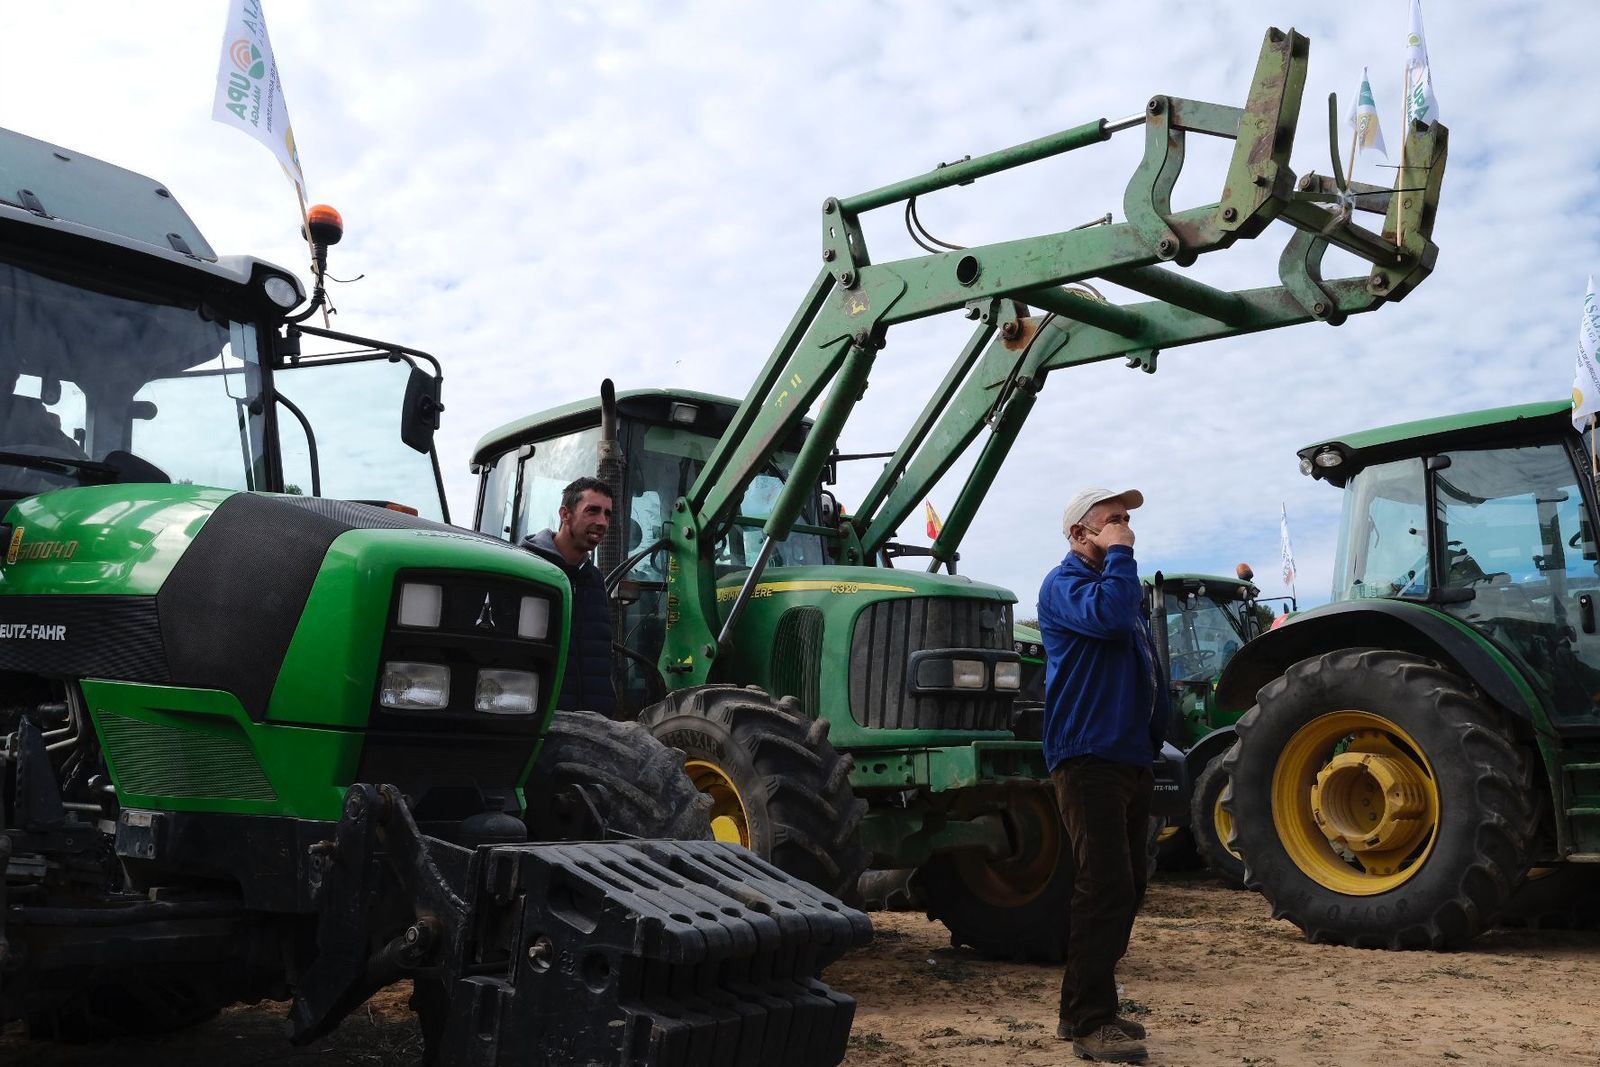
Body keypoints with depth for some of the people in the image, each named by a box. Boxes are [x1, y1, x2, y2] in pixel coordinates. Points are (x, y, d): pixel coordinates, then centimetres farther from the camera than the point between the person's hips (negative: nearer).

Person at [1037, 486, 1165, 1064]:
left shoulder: (1117, 582, 22)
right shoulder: (1066, 583, -6)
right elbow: (1109, 615, -28)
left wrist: (1155, 731, 18)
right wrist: (1120, 553, -14)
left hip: (1131, 756, 10)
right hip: (1089, 756, -9)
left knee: (1126, 885, 11)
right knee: (1105, 885, -14)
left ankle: (1085, 1007, 21)